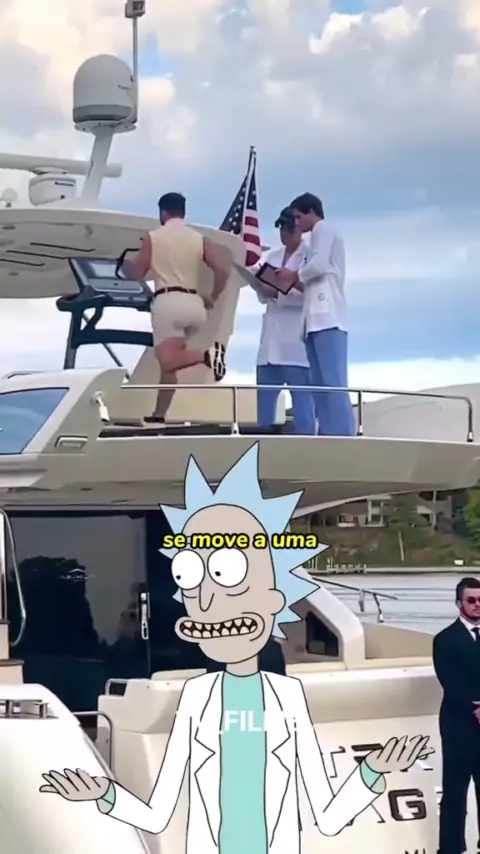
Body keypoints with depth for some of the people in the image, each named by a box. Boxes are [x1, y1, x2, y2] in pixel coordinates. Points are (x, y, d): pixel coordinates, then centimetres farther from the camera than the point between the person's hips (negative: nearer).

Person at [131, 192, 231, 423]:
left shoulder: (154, 237, 3)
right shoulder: (199, 238, 11)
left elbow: (137, 273, 7)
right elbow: (222, 271, 3)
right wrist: (212, 299, 17)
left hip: (168, 302, -5)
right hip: (195, 304, 5)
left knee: (167, 361, -13)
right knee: (170, 361, 12)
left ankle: (208, 354, -36)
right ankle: (159, 415, 9)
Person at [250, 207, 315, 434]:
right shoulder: (271, 257, 20)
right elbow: (264, 296, 13)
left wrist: (277, 292, -19)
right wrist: (258, 282, -8)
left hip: (295, 338, -6)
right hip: (272, 338, 6)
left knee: (302, 398, -9)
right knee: (264, 398, 2)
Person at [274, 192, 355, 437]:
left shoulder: (323, 229, 5)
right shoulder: (319, 236, 30)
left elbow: (319, 265, -12)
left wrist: (294, 276, 3)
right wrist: (297, 284, 11)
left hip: (327, 316, -9)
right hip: (318, 318, 9)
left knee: (333, 382, -17)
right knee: (321, 384, 1)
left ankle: (342, 437, -24)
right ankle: (328, 438, -5)